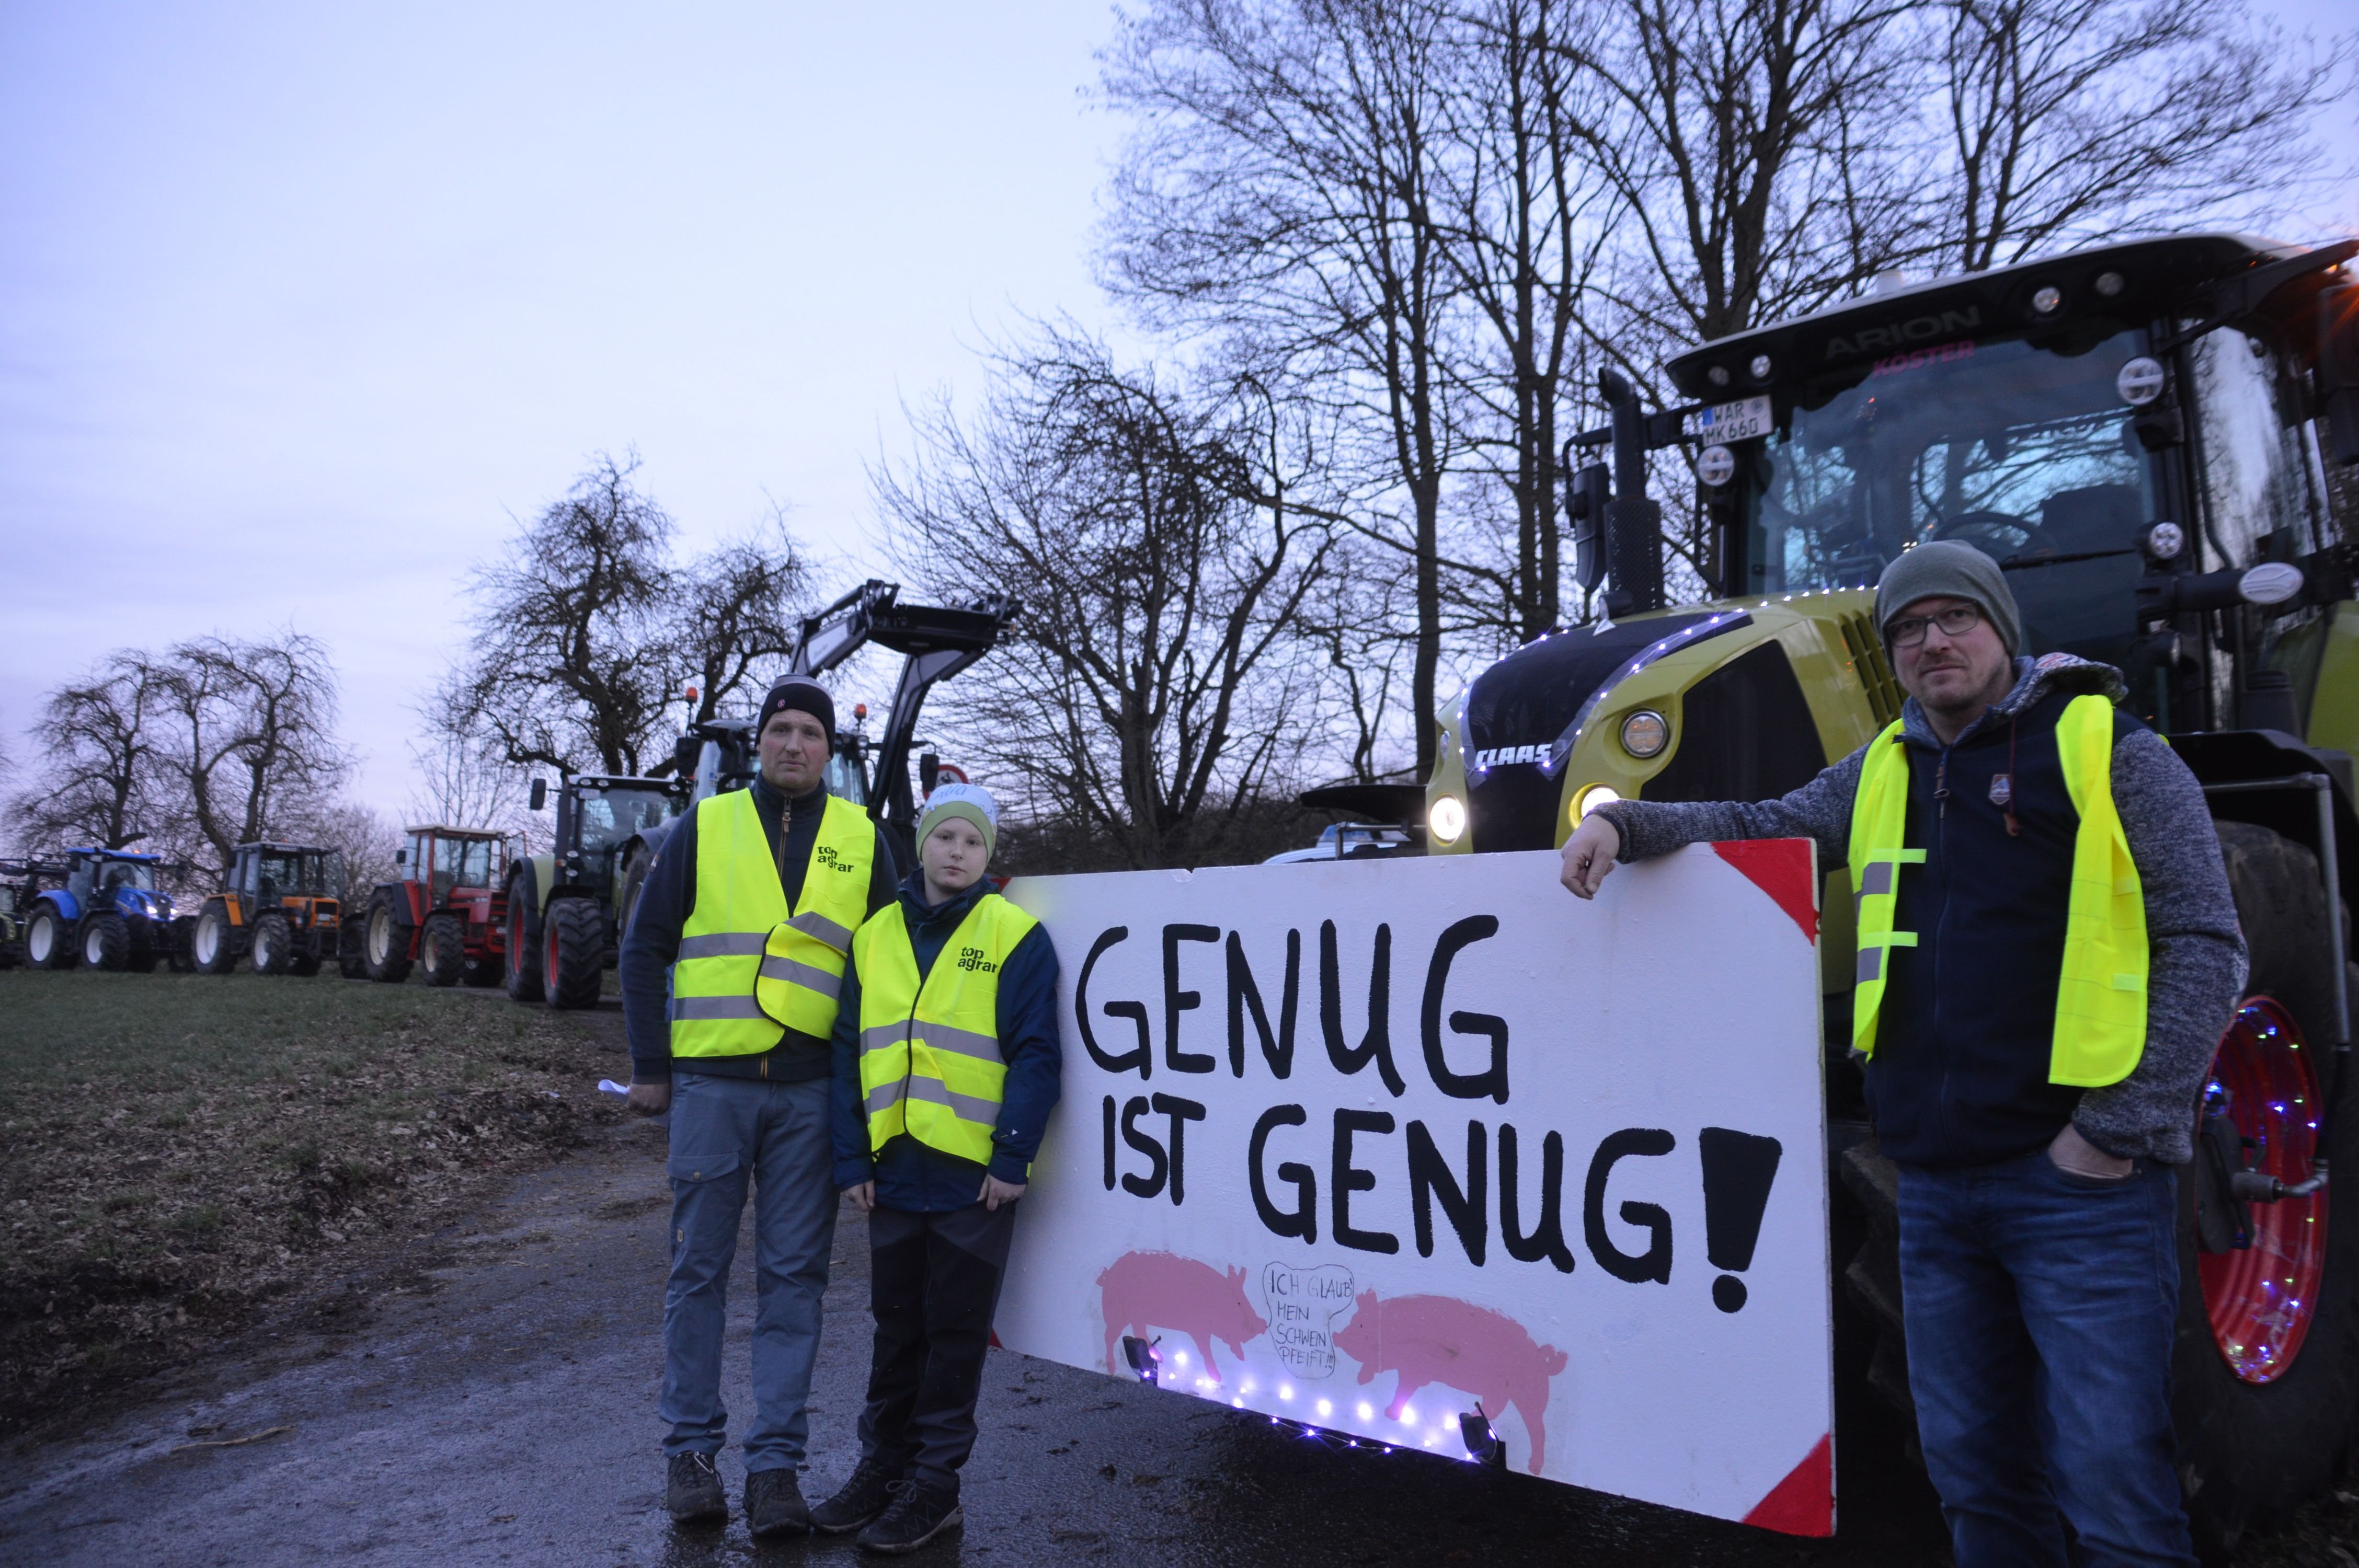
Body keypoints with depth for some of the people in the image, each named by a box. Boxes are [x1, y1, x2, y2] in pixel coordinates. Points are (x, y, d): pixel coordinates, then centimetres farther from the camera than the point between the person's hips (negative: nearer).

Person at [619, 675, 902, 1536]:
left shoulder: (861, 838, 7)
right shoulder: (706, 826, 4)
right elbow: (646, 946, 6)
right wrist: (650, 1065, 1)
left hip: (812, 1089, 1)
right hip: (711, 1079, 0)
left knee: (794, 1275, 5)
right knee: (699, 1267, 7)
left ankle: (775, 1461, 14)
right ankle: (690, 1446, 22)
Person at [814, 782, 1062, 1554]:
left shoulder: (1016, 936, -6)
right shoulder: (876, 937, 7)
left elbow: (1035, 1055, -9)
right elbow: (849, 1054, 8)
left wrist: (1012, 1158, -14)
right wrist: (852, 1159, 3)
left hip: (973, 1174, -4)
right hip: (894, 1172, 4)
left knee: (955, 1334, 8)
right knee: (897, 1328, 17)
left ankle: (933, 1482, 21)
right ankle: (882, 1464, 31)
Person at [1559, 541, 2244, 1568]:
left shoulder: (2113, 754, -3)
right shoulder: (1884, 773, 13)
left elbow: (2204, 947, -7)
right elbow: (1761, 830, 13)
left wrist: (2123, 1127, -13)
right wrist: (1626, 823, -6)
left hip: (2080, 1184, -5)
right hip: (1937, 1183, 5)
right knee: (1974, 1474, 15)